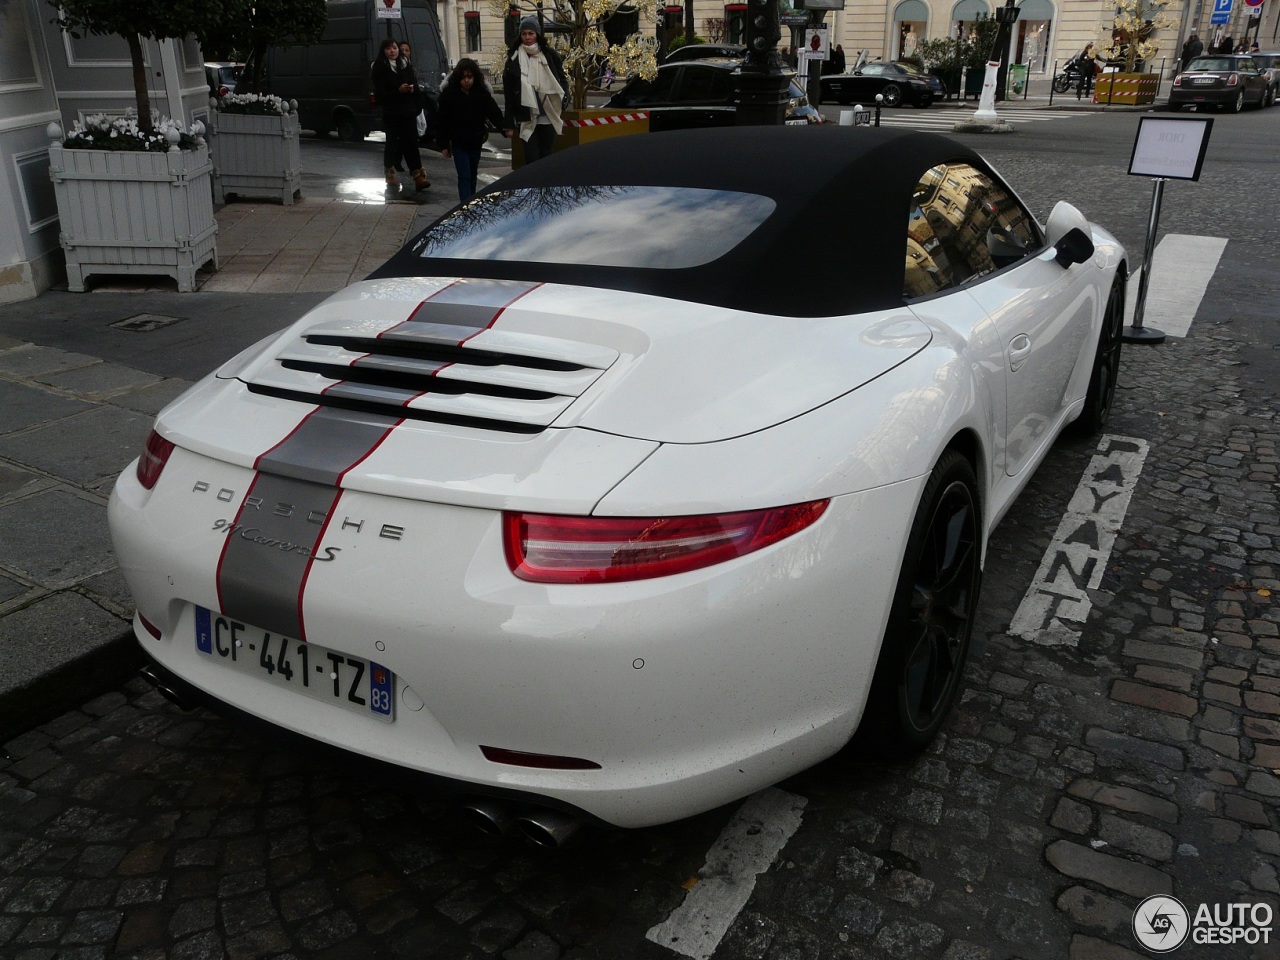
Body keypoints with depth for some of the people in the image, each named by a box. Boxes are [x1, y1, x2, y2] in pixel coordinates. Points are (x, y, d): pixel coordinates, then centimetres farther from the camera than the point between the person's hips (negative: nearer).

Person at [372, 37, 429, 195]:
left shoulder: (406, 66, 12)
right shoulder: (380, 69, -2)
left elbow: (415, 86, 13)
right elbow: (380, 93, -9)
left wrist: (411, 89, -6)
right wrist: (398, 90, -19)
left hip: (408, 111, 3)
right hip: (391, 113, -3)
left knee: (411, 143, 0)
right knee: (392, 143, 1)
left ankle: (418, 176, -2)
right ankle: (391, 179, 8)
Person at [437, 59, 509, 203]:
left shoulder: (482, 93, -6)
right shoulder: (449, 93, -11)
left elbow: (494, 112, -15)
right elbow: (443, 121, -8)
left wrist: (505, 128, -33)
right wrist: (444, 145, -8)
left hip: (476, 141, 3)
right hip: (458, 142, -3)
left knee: (472, 175, 17)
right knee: (464, 177, -9)